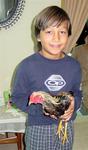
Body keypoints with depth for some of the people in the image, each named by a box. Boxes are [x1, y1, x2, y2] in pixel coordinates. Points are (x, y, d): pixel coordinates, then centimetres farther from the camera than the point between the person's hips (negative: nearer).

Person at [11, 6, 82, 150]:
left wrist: (73, 104, -14)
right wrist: (40, 107, -24)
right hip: (38, 128, -3)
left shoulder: (74, 66, -5)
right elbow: (17, 97, -9)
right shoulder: (27, 66, -16)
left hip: (66, 126, 4)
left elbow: (77, 92, 8)